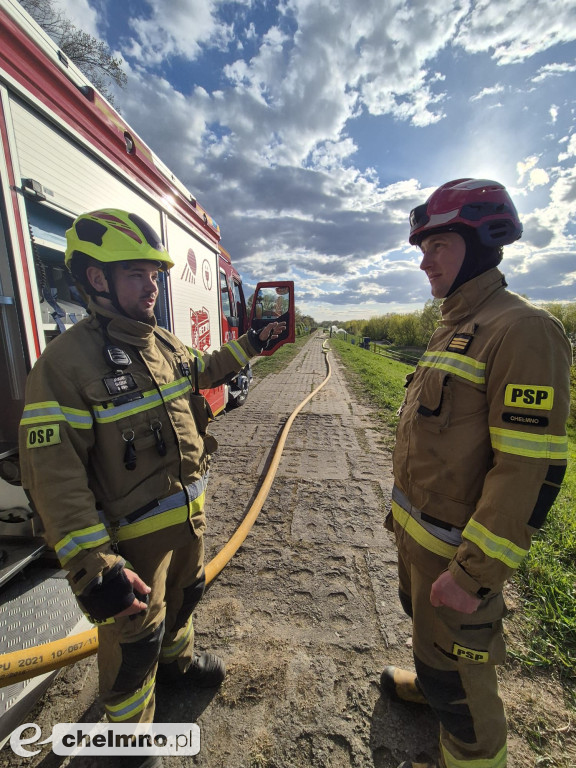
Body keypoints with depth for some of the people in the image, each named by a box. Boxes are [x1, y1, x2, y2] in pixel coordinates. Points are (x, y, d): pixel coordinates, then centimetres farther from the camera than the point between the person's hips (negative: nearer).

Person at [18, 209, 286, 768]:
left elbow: (199, 372, 22)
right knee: (136, 637, 17)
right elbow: (54, 479, -24)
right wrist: (94, 568, -27)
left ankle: (176, 658, 63)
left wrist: (249, 346, 21)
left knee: (184, 595, 31)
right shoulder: (65, 361, -22)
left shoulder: (164, 343, 1)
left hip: (189, 511, 7)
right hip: (135, 533, -7)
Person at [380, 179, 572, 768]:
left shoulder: (522, 330, -21)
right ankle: (429, 683, 60)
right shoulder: (452, 329, 8)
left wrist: (473, 573, -22)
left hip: (457, 546, -9)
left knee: (455, 664, 15)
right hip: (416, 530, 9)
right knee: (423, 620, 32)